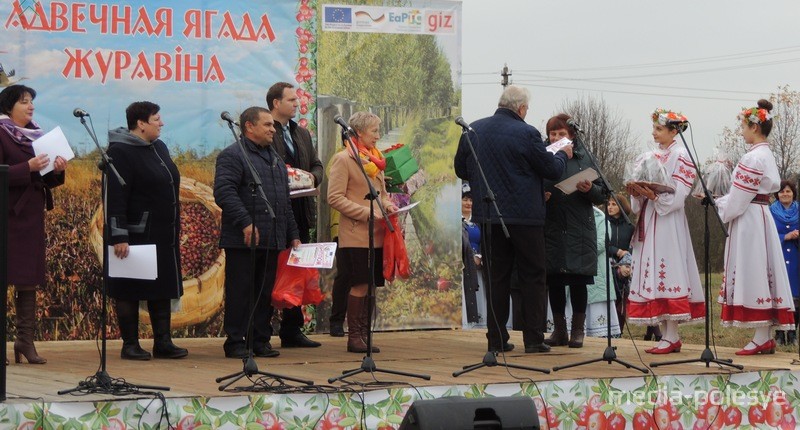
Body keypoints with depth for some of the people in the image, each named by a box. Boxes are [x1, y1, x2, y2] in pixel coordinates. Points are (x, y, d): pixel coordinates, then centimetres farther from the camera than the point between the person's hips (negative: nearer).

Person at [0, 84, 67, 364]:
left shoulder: (35, 135, 16)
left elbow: (47, 181, 18)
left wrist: (57, 170, -1)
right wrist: (28, 168, -22)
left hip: (32, 216, 7)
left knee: (29, 278, 5)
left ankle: (26, 339, 9)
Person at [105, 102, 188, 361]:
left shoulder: (159, 147, 14)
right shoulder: (120, 152, -13)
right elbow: (115, 197, -19)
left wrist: (174, 231, 20)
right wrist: (118, 237, -25)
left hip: (162, 236, 9)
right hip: (135, 236, -8)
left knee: (162, 289, 9)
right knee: (130, 291, 0)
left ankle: (163, 342, 14)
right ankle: (130, 345, 6)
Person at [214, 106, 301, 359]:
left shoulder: (275, 158, 22)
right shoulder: (233, 156, -6)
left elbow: (285, 201, 26)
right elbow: (224, 192, -18)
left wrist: (293, 235, 20)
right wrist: (246, 223, -25)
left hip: (272, 241, 8)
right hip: (242, 241, -8)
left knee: (265, 294, 10)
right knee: (240, 293, -3)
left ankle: (261, 340, 16)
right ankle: (235, 342, 3)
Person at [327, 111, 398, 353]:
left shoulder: (374, 159, 18)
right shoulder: (343, 159, -6)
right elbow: (334, 198, -12)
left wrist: (387, 204, 4)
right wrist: (366, 213, -18)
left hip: (375, 234, 7)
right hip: (356, 235, -7)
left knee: (369, 285, 7)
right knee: (360, 285, -7)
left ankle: (364, 335, 12)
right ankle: (354, 337, -1)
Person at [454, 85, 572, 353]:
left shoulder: (473, 131, 3)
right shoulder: (526, 133, -12)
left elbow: (460, 170, 13)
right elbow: (553, 170, -5)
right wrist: (563, 154, 15)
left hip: (488, 216, 4)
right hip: (525, 215, -4)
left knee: (496, 278, 10)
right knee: (533, 277, 5)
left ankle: (496, 339, 9)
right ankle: (533, 339, 3)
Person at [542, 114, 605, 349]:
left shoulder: (584, 157, 6)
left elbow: (601, 195, 6)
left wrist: (589, 190, -14)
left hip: (579, 229, -1)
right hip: (551, 229, 1)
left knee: (578, 279, 2)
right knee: (554, 280, 5)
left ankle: (577, 330, 11)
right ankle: (559, 329, 15)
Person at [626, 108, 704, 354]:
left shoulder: (680, 156, -2)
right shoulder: (647, 158, 18)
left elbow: (678, 195, -10)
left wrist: (654, 195, -21)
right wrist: (636, 192, -5)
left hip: (668, 221, -7)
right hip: (647, 221, 7)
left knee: (667, 273, -11)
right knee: (652, 276, 3)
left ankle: (672, 336, -11)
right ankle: (666, 334, 5)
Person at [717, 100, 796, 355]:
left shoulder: (753, 158, -16)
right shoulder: (767, 156, 14)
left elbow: (738, 199, -17)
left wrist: (718, 204, 1)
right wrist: (720, 201, 13)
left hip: (748, 221, -10)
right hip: (760, 217, 10)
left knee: (753, 275, -7)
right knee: (762, 275, 9)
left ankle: (761, 339, -5)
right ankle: (766, 338, 11)